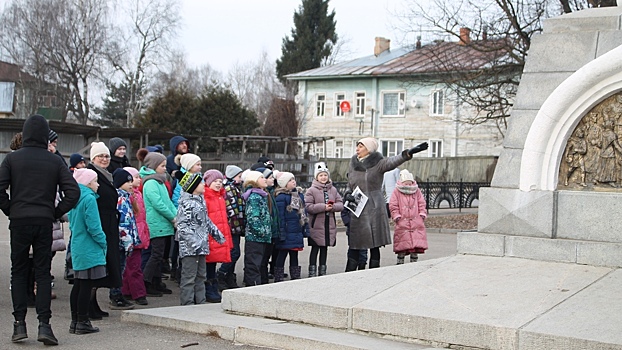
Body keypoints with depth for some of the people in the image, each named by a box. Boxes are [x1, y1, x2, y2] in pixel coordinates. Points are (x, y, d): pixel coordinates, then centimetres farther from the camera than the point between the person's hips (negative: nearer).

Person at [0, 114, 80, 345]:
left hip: (19, 222, 0)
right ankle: (44, 324, -2)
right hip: (44, 222, 1)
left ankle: (19, 323, 7)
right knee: (43, 273, 5)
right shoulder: (55, 161, 2)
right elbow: (73, 192, -5)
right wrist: (56, 213, 4)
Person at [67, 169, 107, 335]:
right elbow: (93, 226, -19)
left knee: (78, 285, 12)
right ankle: (82, 322, -1)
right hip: (89, 250, -9)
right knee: (86, 285, -4)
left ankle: (75, 321, 17)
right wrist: (103, 242, -7)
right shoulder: (89, 199, -15)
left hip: (77, 248, 9)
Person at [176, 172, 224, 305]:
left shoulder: (201, 200, 15)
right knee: (189, 277, -5)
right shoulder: (186, 203, -14)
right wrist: (194, 242, -26)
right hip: (190, 248, -10)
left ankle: (200, 302, 23)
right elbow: (182, 225, -20)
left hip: (202, 246, 10)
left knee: (200, 276, 15)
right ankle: (187, 303, -1)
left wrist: (217, 234, 26)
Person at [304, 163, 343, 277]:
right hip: (316, 224, -4)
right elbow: (308, 207, -14)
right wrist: (323, 207, -18)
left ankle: (322, 270, 22)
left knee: (325, 248, 13)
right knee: (315, 248, 0)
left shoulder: (333, 190, 9)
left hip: (330, 224, 5)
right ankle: (312, 271, 7)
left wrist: (333, 207, -15)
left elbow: (340, 204, 6)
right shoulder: (311, 190, -5)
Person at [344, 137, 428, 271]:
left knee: (375, 245, 0)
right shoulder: (353, 164, 11)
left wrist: (408, 153, -42)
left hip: (375, 208, -3)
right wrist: (349, 196, -2)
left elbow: (393, 161, -23)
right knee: (355, 246, 3)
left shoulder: (378, 163, -3)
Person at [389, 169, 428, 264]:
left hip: (416, 222, 3)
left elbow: (422, 204, 14)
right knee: (402, 245, -4)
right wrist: (396, 216, -8)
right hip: (402, 222, -3)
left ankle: (414, 262, 11)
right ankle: (400, 262, 5)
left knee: (416, 244, 1)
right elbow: (393, 205, 0)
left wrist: (422, 214, 4)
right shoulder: (397, 192, 1)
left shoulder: (417, 191, 9)